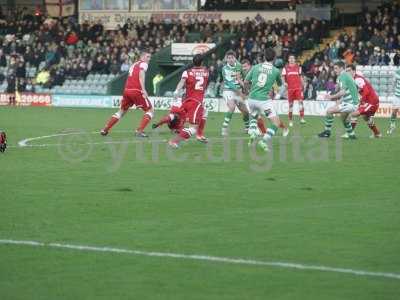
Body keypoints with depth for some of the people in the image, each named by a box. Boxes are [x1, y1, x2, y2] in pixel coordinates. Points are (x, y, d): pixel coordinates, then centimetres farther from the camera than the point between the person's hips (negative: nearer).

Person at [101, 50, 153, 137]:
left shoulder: (134, 65, 25)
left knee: (122, 111, 24)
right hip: (136, 91, -7)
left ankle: (105, 129, 19)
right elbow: (141, 75, -15)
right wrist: (143, 90, -24)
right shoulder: (144, 64, 2)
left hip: (127, 90, 7)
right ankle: (139, 131, -9)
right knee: (150, 110, 6)